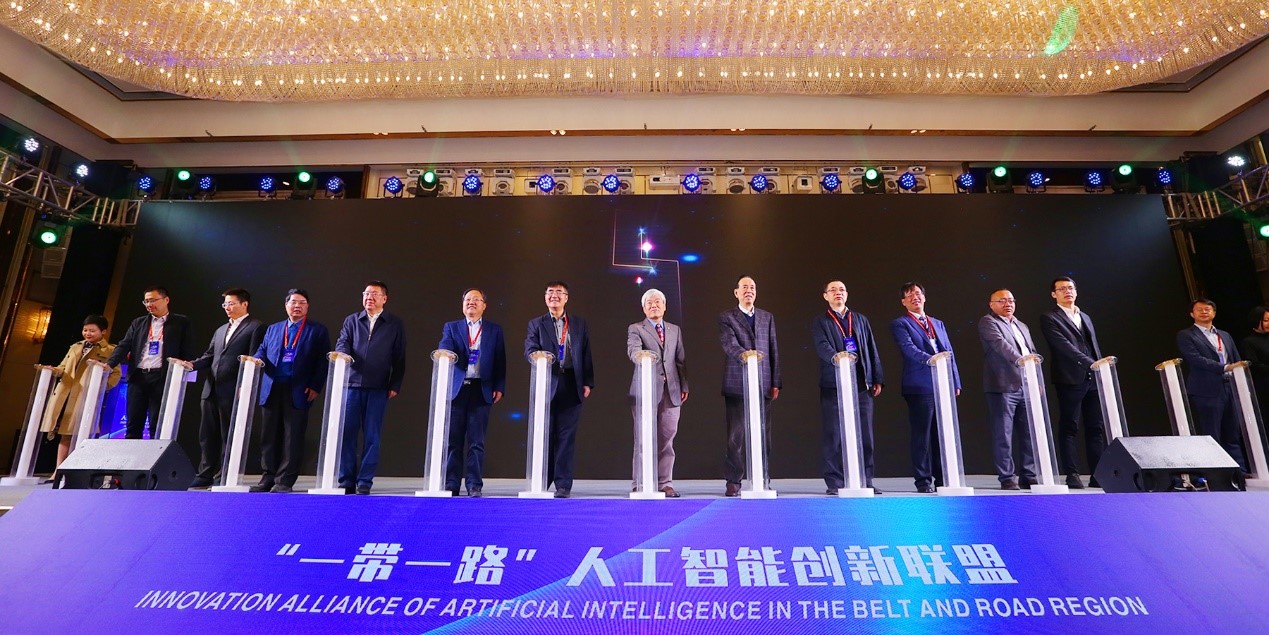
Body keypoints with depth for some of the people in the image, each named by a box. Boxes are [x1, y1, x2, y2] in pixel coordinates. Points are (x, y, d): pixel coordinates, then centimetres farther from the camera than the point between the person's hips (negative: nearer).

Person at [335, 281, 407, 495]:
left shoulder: (395, 324, 9)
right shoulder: (351, 320, 16)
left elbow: (399, 358, 5)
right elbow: (342, 343, 5)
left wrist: (395, 385, -2)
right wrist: (343, 354, -19)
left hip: (378, 388, -2)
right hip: (352, 383, 2)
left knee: (372, 436, 1)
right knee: (347, 433, 2)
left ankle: (365, 482, 9)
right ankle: (346, 481, 11)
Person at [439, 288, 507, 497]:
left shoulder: (495, 330, 12)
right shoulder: (450, 327, 14)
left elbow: (500, 362, 8)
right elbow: (444, 349, -2)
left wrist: (499, 387, -1)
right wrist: (447, 355, -26)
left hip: (481, 390, -1)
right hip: (456, 389, 1)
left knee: (476, 442, 1)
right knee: (453, 440, 3)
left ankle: (475, 486, 7)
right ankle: (451, 485, 11)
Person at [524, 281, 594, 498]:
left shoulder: (579, 324, 14)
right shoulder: (536, 324, 11)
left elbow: (586, 356, 10)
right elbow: (529, 350, -2)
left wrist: (588, 383, 2)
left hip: (572, 386, 1)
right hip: (546, 385, 0)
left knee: (566, 437, 0)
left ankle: (563, 485, 6)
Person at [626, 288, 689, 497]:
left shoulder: (675, 330, 19)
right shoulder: (635, 329, 6)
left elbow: (681, 360, 17)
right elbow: (633, 349, -14)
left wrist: (684, 385, 9)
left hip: (671, 390, 3)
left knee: (667, 438, 3)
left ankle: (665, 483, 11)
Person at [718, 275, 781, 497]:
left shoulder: (767, 318, 16)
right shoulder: (726, 317, 4)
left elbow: (774, 351, 13)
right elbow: (730, 345, -11)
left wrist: (776, 382, 7)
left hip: (763, 385, 3)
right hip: (737, 385, -3)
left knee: (762, 434, 5)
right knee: (736, 435, -1)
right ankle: (733, 481, 6)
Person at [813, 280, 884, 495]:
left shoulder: (860, 319, 18)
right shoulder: (820, 321, 6)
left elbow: (872, 349, 15)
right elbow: (822, 346, -11)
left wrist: (877, 379, 8)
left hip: (862, 384, 3)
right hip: (833, 385, -3)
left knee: (865, 435, 4)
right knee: (833, 435, -2)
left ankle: (865, 481, 13)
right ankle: (834, 483, 5)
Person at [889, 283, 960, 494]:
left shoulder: (938, 324, 21)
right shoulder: (899, 324, 2)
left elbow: (950, 353, 18)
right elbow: (909, 349, -14)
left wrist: (955, 382, 10)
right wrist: (929, 359, -30)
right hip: (920, 387, -6)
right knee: (922, 435, -2)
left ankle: (943, 479, 17)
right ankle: (923, 481, 5)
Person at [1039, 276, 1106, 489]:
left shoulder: (1085, 318, 21)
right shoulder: (1049, 319, -2)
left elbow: (1095, 348, 19)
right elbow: (1064, 346, -13)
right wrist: (1091, 363, -20)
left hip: (1093, 379, 7)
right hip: (1070, 380, -7)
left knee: (1096, 428, 6)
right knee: (1069, 428, -3)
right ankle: (1072, 475, 0)